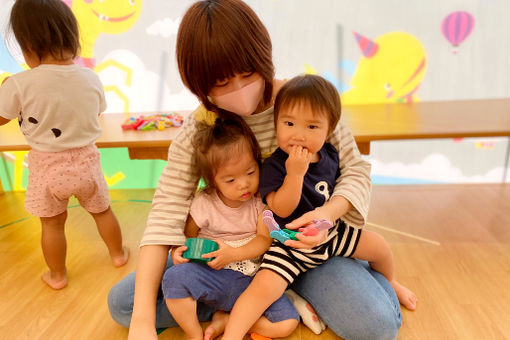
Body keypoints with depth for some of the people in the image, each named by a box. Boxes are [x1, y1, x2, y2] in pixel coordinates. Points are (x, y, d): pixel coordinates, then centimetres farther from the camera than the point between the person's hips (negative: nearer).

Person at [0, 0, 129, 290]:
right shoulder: (91, 78, -10)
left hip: (47, 166, -2)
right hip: (85, 160, 2)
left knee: (52, 223, 18)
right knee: (102, 210, 23)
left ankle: (57, 275, 36)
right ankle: (118, 253, 44)